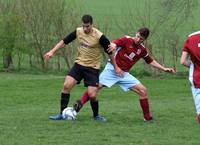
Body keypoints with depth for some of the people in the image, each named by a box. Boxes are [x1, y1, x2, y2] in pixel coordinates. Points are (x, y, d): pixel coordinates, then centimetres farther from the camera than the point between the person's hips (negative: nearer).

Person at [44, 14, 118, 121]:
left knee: (92, 95, -11)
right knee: (66, 85, -13)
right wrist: (52, 51, -1)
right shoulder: (78, 31, -3)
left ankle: (96, 115, 18)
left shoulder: (99, 36, -16)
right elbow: (64, 41, 7)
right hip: (79, 64, 4)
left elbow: (109, 52, -6)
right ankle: (62, 114, -2)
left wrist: (116, 67, 0)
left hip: (92, 68, -4)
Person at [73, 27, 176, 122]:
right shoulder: (126, 40, -6)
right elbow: (113, 44, -21)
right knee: (96, 86, -20)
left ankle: (147, 117, 4)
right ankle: (80, 103, -15)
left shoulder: (142, 50, 8)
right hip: (112, 69, -4)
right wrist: (113, 46, -45)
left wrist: (164, 69, 16)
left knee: (143, 91, -4)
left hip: (124, 74, 4)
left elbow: (151, 62, 22)